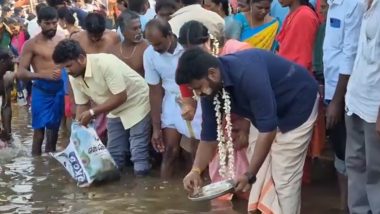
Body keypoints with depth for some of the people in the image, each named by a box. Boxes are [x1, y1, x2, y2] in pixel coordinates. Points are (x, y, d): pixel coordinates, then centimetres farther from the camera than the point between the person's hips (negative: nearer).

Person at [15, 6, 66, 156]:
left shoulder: (62, 40, 5)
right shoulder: (31, 45, -9)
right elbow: (20, 73, -14)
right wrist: (44, 75, -28)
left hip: (60, 90, 5)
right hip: (42, 92, -5)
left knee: (54, 129, 15)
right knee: (39, 131, -2)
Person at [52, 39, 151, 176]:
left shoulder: (105, 63, -33)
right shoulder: (74, 78, -8)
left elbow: (121, 97, -31)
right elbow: (82, 105, 1)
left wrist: (92, 113, -30)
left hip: (136, 103, -8)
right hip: (115, 111, 8)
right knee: (113, 155, 10)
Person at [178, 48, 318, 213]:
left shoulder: (248, 74, -38)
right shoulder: (210, 90, -13)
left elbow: (268, 129, -35)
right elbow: (209, 135, -5)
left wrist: (249, 175, -35)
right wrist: (196, 170, -20)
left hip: (298, 104, -8)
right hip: (268, 112, 8)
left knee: (284, 178, -8)